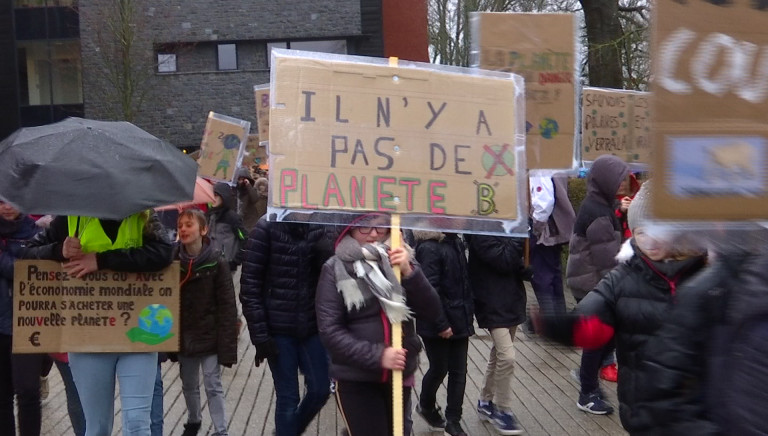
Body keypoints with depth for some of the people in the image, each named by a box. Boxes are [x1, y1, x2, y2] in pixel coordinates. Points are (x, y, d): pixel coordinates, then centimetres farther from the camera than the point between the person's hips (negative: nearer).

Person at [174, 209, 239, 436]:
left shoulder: (217, 262, -12)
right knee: (188, 385, 19)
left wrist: (227, 344, -16)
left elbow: (227, 306, -12)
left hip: (209, 336, -4)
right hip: (184, 336, 4)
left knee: (213, 386, 1)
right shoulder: (173, 260, -1)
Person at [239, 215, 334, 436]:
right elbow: (250, 285, -10)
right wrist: (260, 334, -12)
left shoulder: (318, 227, 1)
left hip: (312, 327, 4)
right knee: (288, 398, 3)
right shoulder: (268, 226, -10)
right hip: (278, 329, -4)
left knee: (320, 389, 11)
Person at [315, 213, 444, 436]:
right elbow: (330, 330, -12)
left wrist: (409, 272, -18)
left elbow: (432, 313, -5)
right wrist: (377, 356, -20)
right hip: (355, 380, -4)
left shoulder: (398, 261, 2)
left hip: (400, 374, 4)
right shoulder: (335, 268, -7)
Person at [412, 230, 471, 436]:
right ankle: (426, 405, 37)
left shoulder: (456, 242, 5)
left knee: (458, 371, 9)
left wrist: (468, 314, 8)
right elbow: (430, 289, -21)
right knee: (439, 369, 10)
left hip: (459, 319, 7)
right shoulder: (429, 247, -19)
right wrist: (441, 324, -19)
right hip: (437, 324, -7)